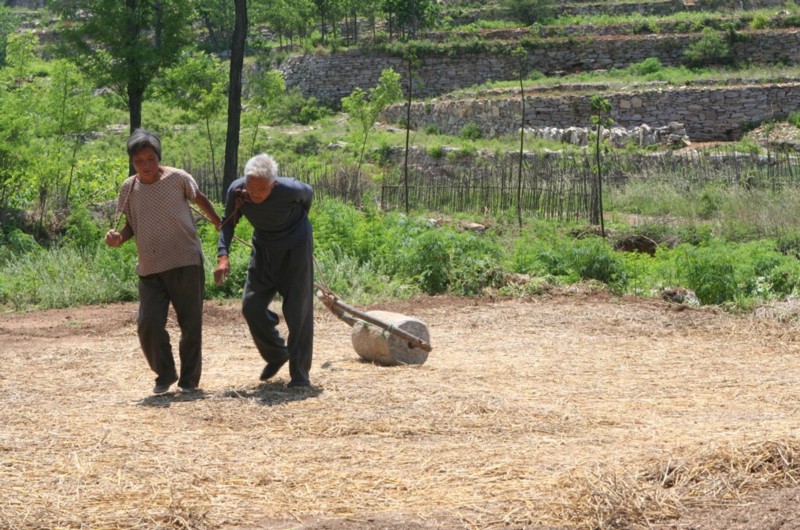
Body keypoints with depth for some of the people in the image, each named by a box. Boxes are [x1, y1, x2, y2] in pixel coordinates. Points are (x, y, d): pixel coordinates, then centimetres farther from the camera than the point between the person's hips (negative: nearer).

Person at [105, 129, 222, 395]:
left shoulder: (177, 179, -6)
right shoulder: (129, 188, 2)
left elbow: (200, 200, 12)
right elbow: (132, 225, 13)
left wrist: (219, 223, 24)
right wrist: (119, 238, -8)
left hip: (185, 263, -2)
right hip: (150, 268, 2)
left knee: (190, 323, 3)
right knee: (148, 324, -7)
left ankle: (189, 378, 18)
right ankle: (165, 373, 14)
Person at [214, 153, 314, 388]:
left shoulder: (290, 190, -32)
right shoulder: (236, 190, -23)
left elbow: (307, 193, -7)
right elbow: (228, 223, -7)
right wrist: (222, 255, -23)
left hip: (295, 248, -4)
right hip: (263, 248, 4)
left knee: (297, 311, -6)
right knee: (252, 305, -4)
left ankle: (300, 372, 4)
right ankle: (276, 355, 19)